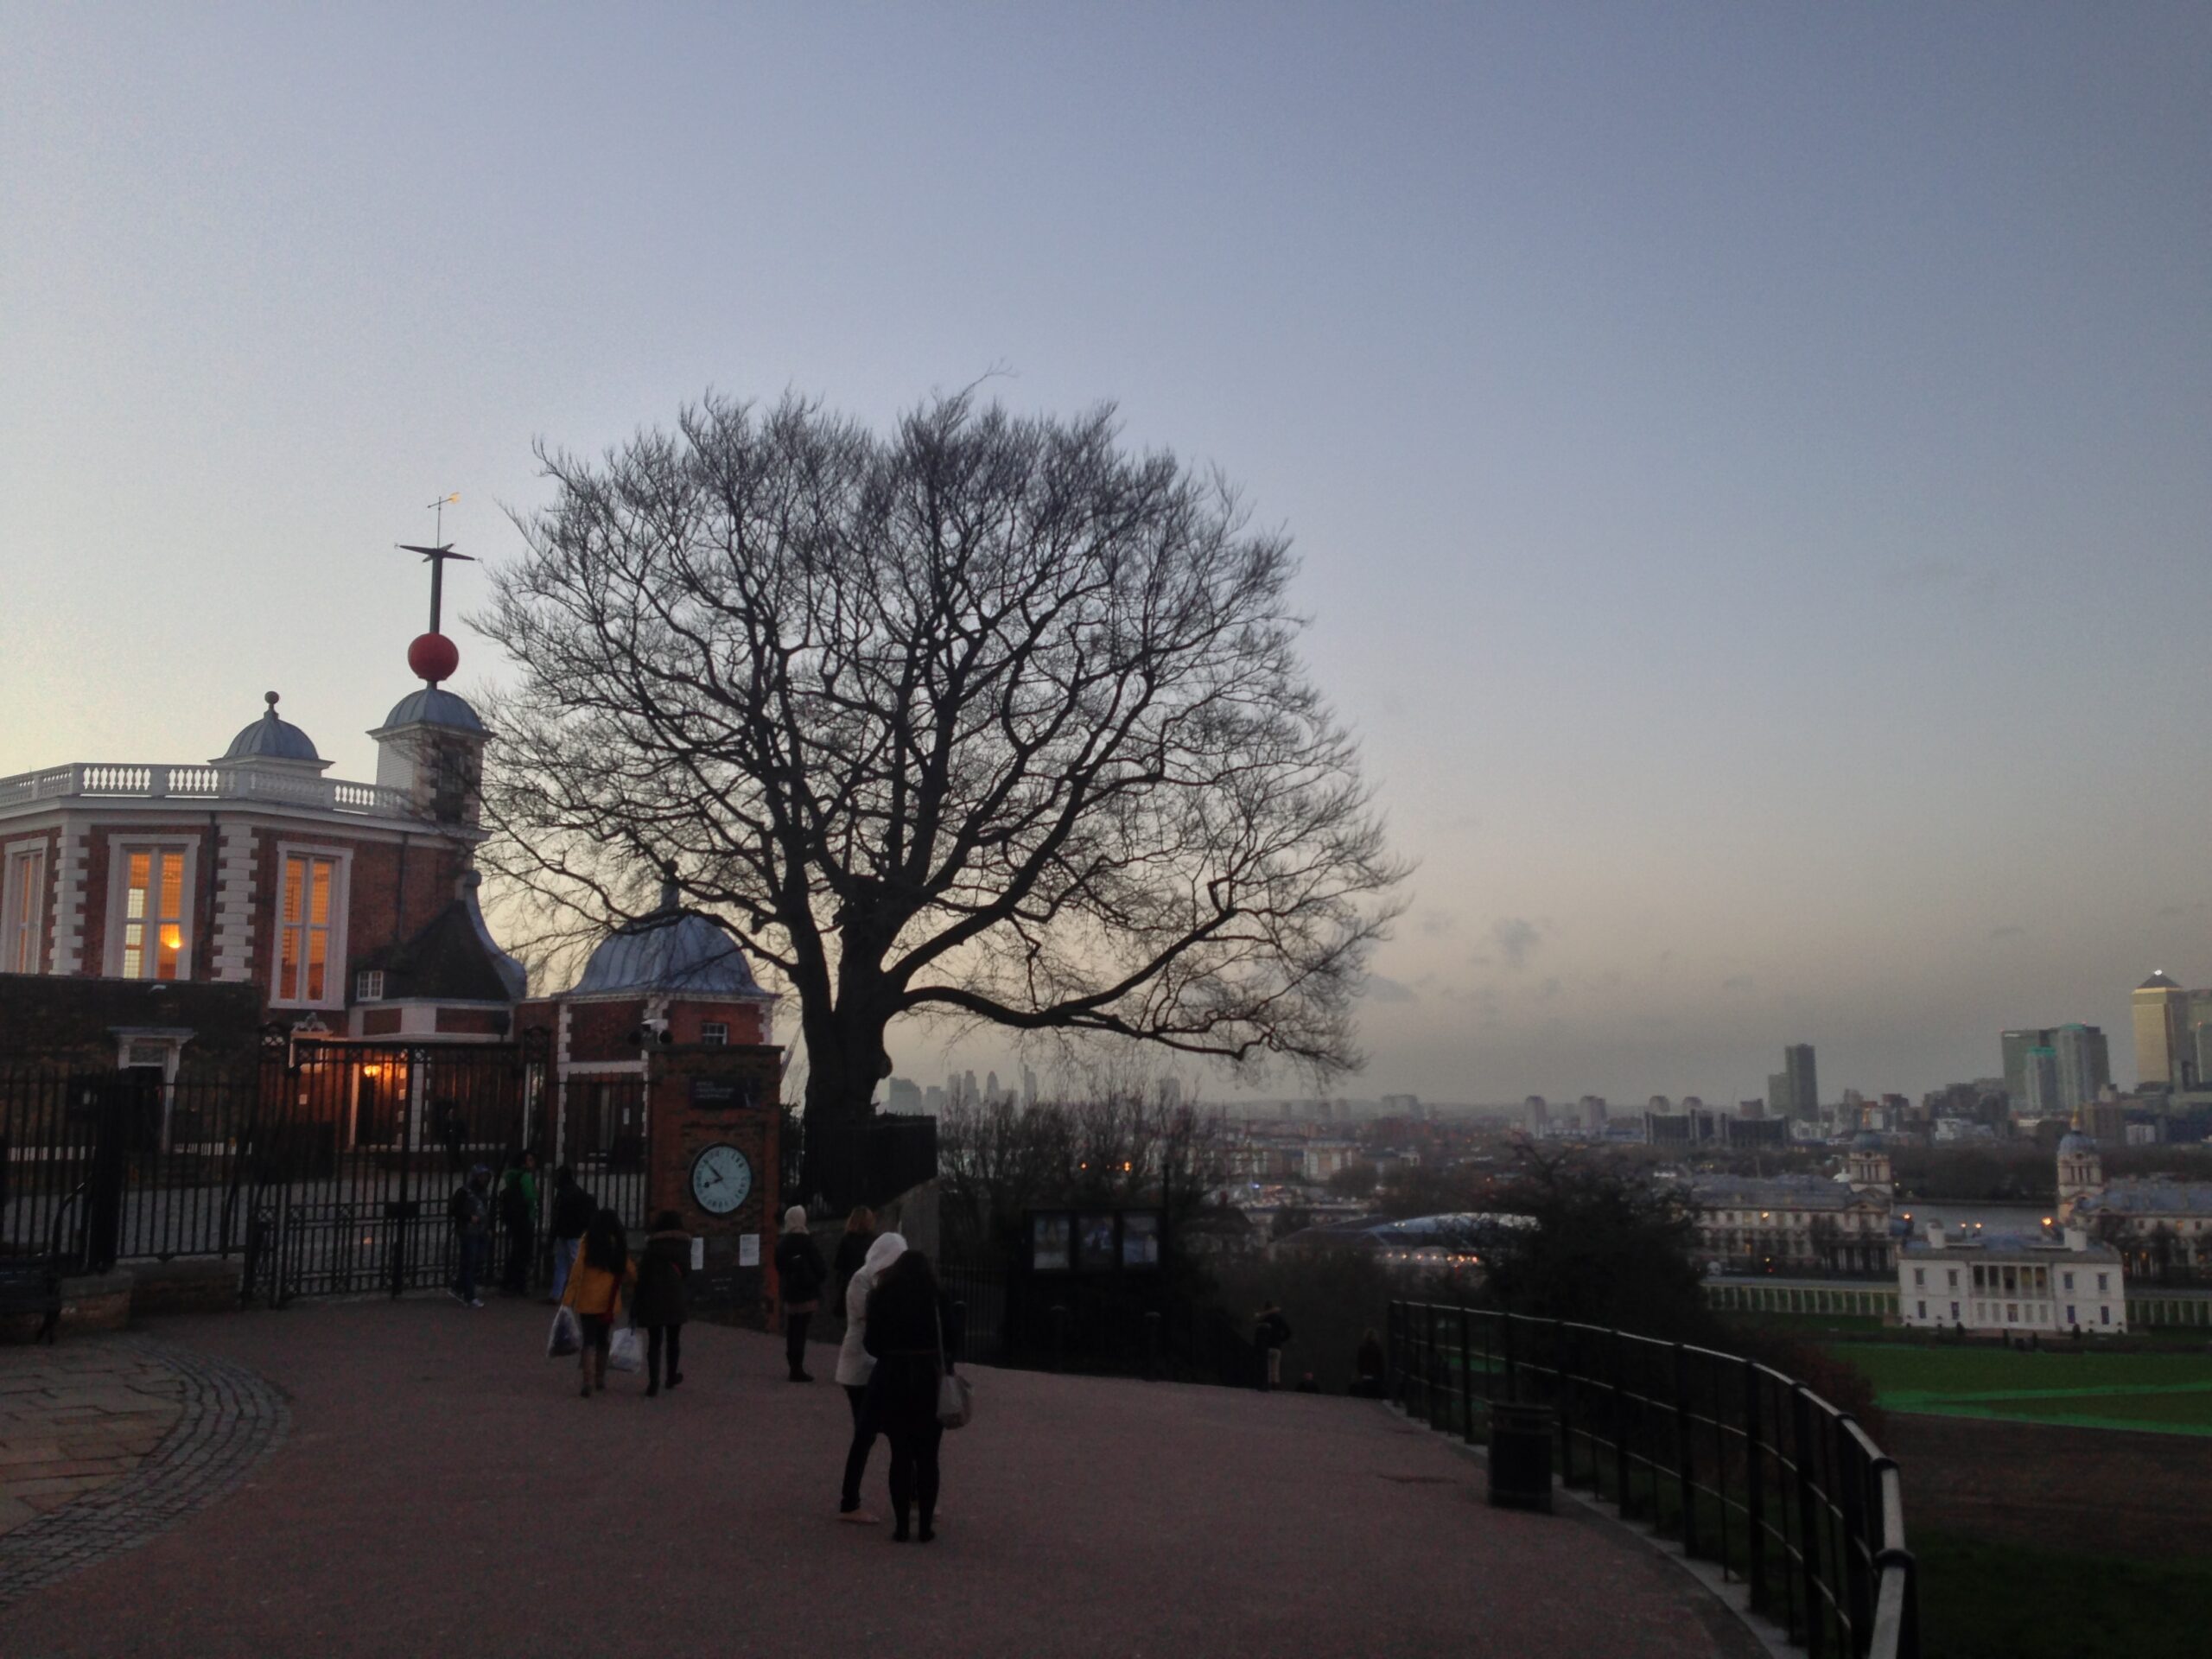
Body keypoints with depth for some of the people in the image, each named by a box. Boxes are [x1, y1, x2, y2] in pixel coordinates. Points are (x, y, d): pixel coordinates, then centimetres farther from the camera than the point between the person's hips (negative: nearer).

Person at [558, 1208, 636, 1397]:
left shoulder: (588, 1241, -5)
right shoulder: (619, 1246, 2)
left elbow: (577, 1272, -10)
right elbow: (632, 1275, 5)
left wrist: (567, 1301, -9)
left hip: (588, 1302, -2)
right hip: (610, 1304, 2)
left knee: (588, 1342, 0)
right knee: (602, 1342, 17)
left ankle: (589, 1382, -13)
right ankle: (600, 1380, 24)